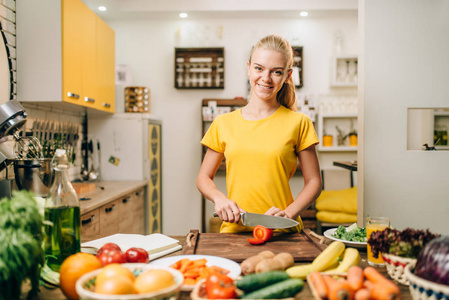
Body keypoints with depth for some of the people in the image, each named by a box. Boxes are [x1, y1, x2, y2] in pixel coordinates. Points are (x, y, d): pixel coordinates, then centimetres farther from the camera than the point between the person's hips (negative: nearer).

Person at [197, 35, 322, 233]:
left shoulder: (298, 123, 2)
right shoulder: (223, 123, 7)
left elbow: (313, 182, 6)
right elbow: (203, 177, 15)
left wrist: (288, 213, -9)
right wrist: (219, 199, -4)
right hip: (234, 230, 2)